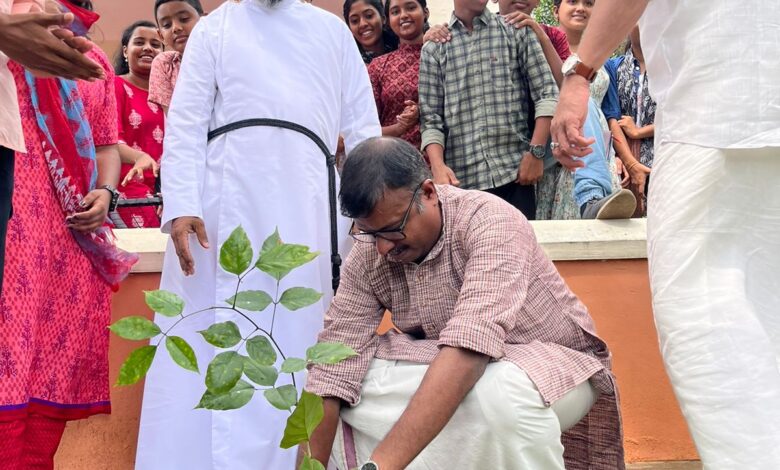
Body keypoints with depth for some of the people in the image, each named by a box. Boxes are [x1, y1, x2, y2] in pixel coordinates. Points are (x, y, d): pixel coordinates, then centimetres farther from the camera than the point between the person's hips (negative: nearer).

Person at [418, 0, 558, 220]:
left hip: (514, 174, 0)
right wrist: (438, 166, -13)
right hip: (461, 180, 1)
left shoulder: (517, 31, 9)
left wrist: (536, 151, -7)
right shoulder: (433, 49, 9)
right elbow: (431, 119, 4)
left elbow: (546, 94, 4)